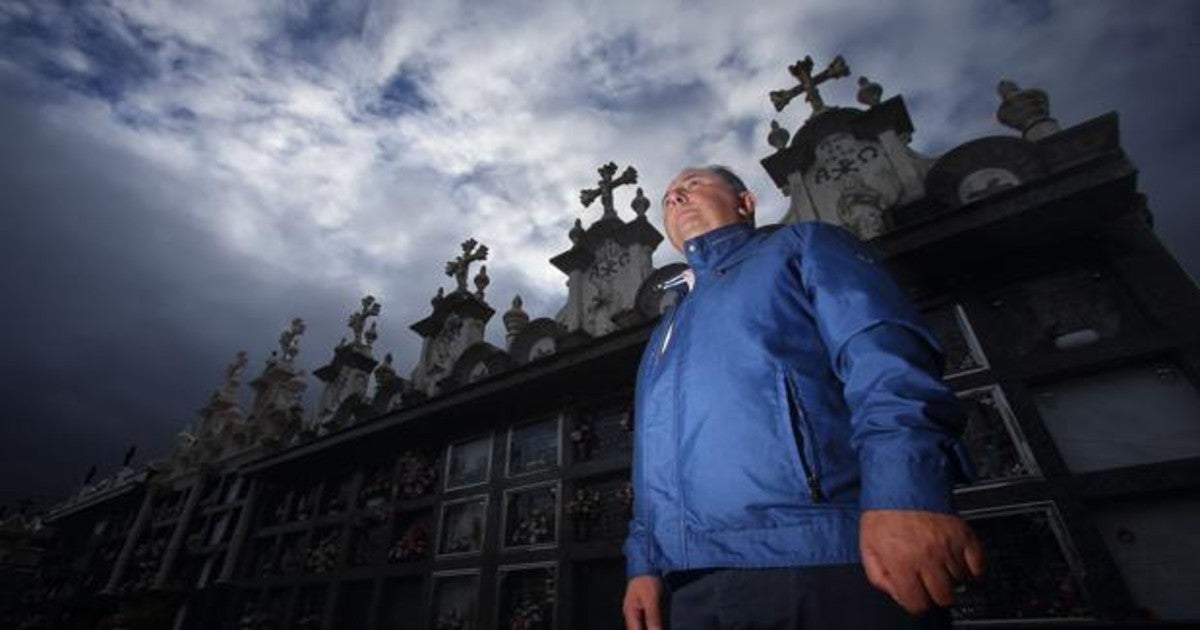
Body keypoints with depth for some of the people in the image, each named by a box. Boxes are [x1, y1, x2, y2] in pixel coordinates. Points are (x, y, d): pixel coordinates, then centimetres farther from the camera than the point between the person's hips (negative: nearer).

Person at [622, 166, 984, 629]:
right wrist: (643, 561, 11)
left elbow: (884, 349, -8)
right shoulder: (666, 331, 27)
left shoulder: (801, 246, 10)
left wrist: (904, 492, -23)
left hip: (820, 556, -5)